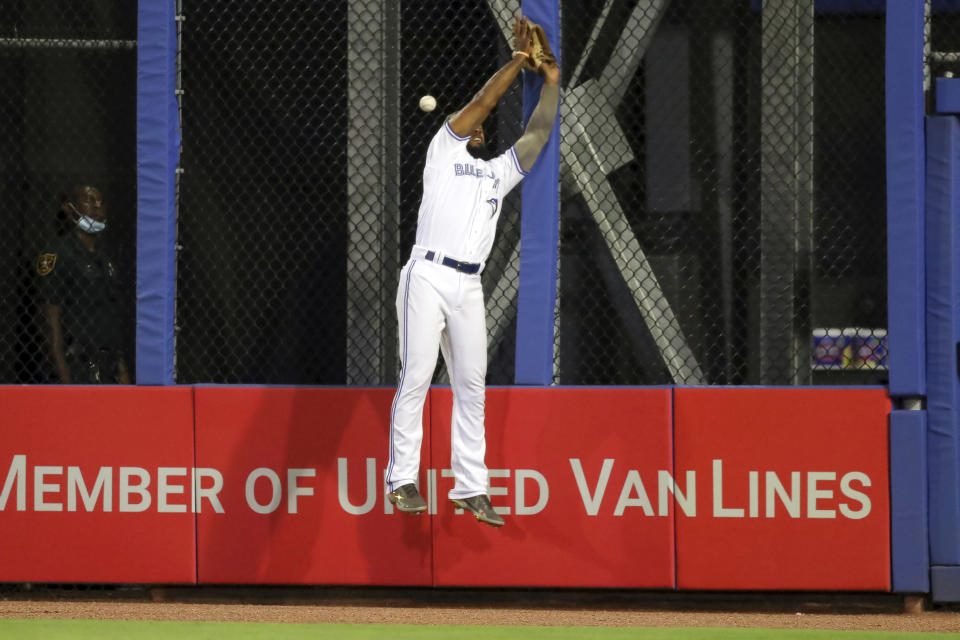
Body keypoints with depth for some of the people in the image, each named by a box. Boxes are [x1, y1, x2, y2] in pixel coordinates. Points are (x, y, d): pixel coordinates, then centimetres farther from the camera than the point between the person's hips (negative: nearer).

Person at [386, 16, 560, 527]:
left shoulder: (499, 172, 27)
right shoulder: (443, 151, 14)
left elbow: (537, 134, 22)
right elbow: (481, 102, 7)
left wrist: (551, 82, 21)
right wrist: (518, 60, 11)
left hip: (469, 287, 5)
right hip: (427, 275, -5)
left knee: (471, 384, 1)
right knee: (416, 377, -10)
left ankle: (470, 486, 1)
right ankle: (402, 480, -10)